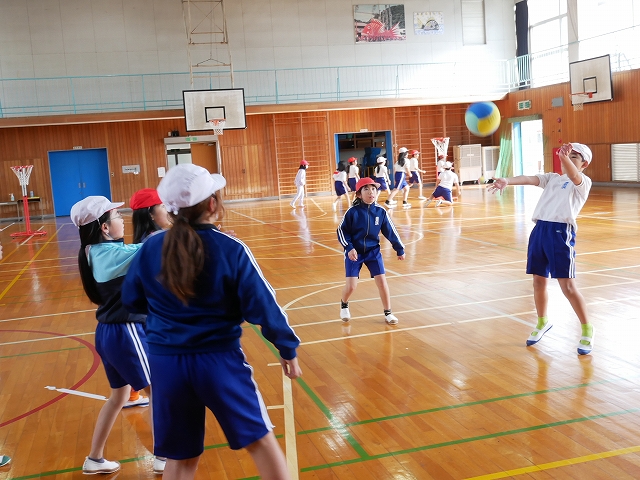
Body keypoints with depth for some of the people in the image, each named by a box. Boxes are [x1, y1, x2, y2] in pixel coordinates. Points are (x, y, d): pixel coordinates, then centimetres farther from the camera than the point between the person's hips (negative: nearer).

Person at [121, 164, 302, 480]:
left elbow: (132, 301, 10)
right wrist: (288, 349, 2)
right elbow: (262, 306, -11)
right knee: (260, 440, 16)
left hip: (166, 362, 3)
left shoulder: (150, 248, -4)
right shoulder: (231, 249, -13)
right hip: (219, 359, -3)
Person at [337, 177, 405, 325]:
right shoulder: (352, 212, -15)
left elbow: (390, 231, 3)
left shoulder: (380, 212, -7)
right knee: (351, 286, -5)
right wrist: (349, 248, -20)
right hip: (354, 252, -2)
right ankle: (344, 305, 28)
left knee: (382, 281, -4)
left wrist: (400, 249, 7)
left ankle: (388, 313, 13)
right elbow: (341, 231, -9)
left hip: (373, 251, 2)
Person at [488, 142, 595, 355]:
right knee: (539, 280, 13)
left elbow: (573, 177, -21)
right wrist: (507, 181, -18)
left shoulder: (584, 182, 3)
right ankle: (542, 322, 33)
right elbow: (529, 179, 3)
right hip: (540, 229, 6)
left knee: (567, 285, -7)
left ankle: (587, 329, 10)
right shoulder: (552, 178, 20)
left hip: (561, 231, -6)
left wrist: (565, 157, -43)